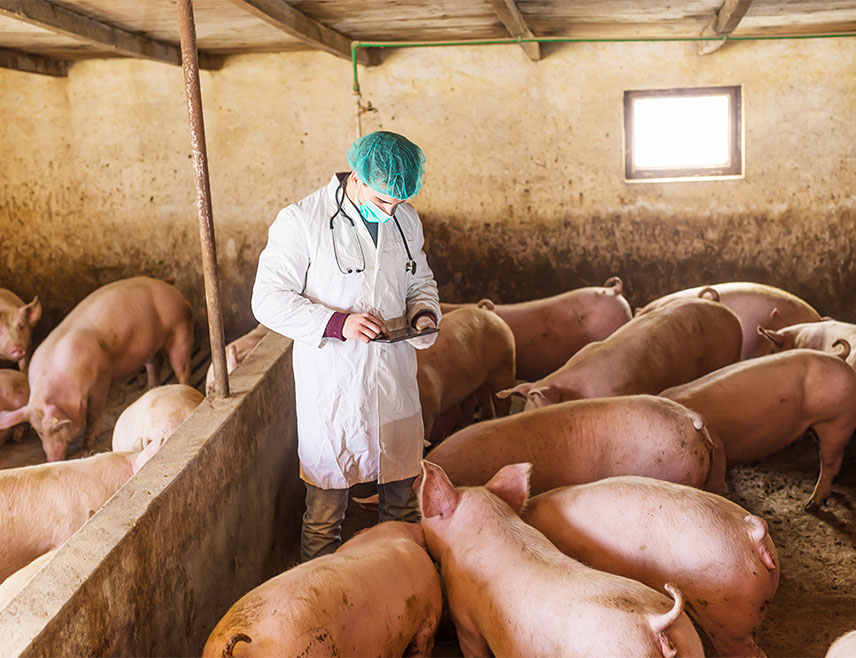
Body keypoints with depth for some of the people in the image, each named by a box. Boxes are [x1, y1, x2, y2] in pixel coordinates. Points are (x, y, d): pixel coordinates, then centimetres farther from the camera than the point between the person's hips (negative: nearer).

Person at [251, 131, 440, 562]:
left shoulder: (405, 219, 6)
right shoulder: (300, 222, -11)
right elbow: (269, 301, -12)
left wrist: (424, 314, -2)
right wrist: (338, 323, -23)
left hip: (394, 379, 5)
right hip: (331, 385, -5)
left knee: (401, 491, 16)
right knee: (326, 494, 6)